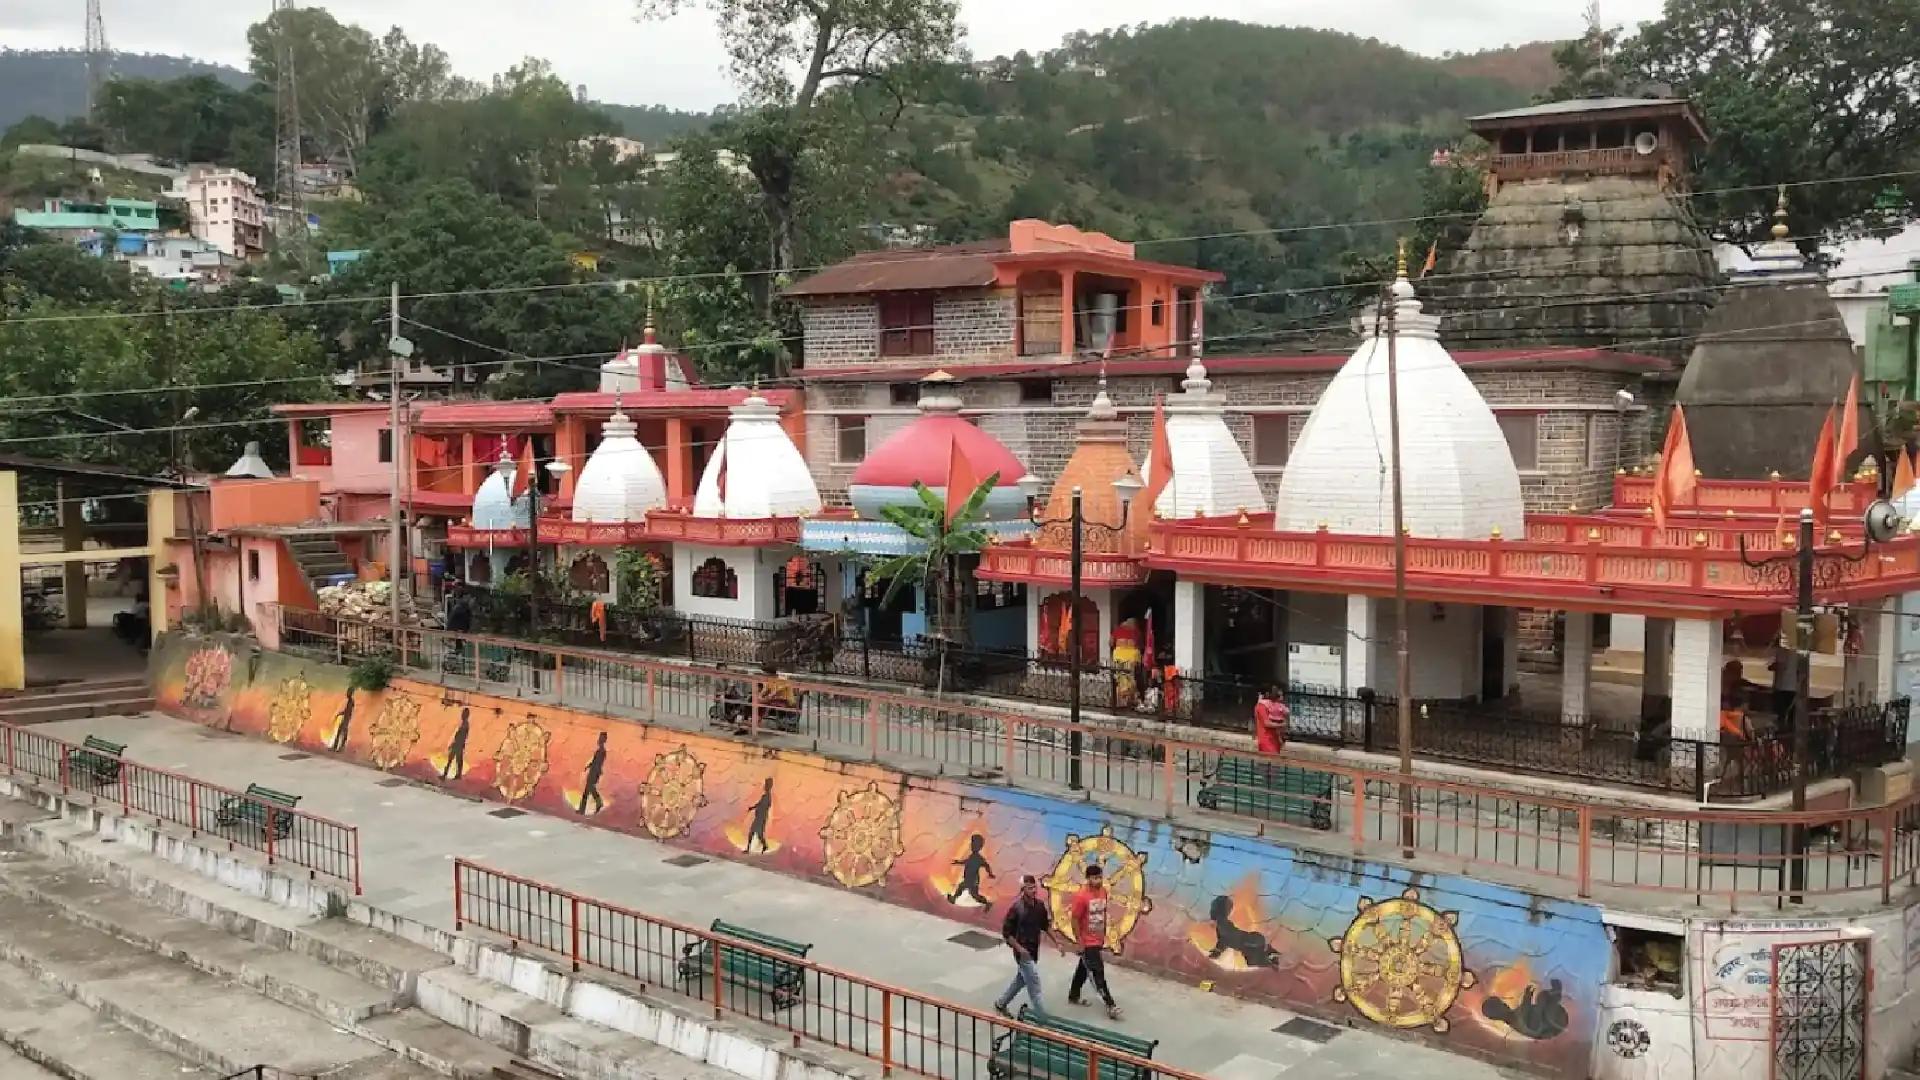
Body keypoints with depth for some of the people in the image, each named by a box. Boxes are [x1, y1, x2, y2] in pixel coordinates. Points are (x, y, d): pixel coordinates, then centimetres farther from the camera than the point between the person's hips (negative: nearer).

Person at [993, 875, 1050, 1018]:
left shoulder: (1040, 905, -2)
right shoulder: (1016, 907, -20)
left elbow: (1045, 926, 11)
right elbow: (1006, 932, -15)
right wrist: (1019, 948, -19)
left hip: (1034, 950, 7)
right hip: (1023, 952, -7)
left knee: (1020, 980, 21)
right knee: (1034, 985, -4)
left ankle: (1000, 1004, 40)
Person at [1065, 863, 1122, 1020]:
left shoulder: (1103, 891, 0)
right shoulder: (1081, 896, -22)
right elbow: (1075, 920, -17)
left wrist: (1104, 935, 15)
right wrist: (1080, 942, -15)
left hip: (1098, 940, 7)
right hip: (1088, 942, -7)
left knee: (1083, 969, 21)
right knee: (1098, 974, -4)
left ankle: (1073, 996, 37)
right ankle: (1110, 1005, 0)